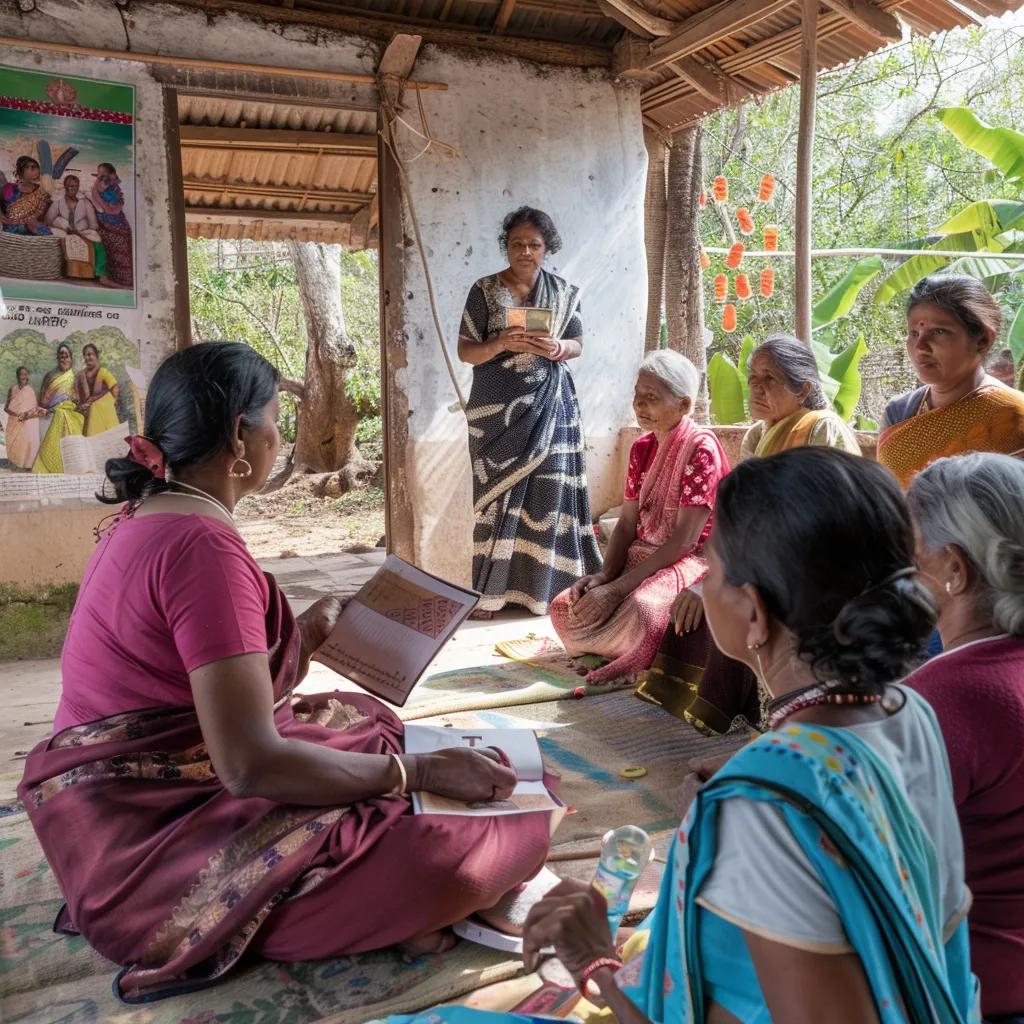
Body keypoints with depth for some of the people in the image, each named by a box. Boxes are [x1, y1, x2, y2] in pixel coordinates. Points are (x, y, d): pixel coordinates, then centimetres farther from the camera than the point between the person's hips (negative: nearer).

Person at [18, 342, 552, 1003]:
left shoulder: (150, 520, 9)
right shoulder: (202, 544, -23)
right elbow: (250, 764, -27)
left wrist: (306, 632, 24)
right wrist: (422, 771, -19)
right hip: (154, 840, -11)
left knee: (368, 718, 21)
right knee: (454, 854, -23)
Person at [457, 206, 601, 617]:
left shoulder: (564, 292, 8)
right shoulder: (484, 290, 2)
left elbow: (578, 345, 9)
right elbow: (465, 351, 0)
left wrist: (557, 348, -13)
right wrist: (501, 343, -19)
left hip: (549, 407, 1)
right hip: (497, 409, -1)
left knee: (548, 493, -1)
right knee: (498, 495, -1)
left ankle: (544, 586, 8)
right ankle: (491, 590, 5)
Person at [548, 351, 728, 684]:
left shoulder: (701, 448, -15)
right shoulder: (641, 448, 8)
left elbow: (685, 539, -20)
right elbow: (627, 524, 8)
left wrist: (618, 587, -23)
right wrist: (604, 574, -12)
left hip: (691, 560, -7)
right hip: (642, 555, 7)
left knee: (642, 607, -38)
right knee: (565, 606, -12)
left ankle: (634, 666, -6)